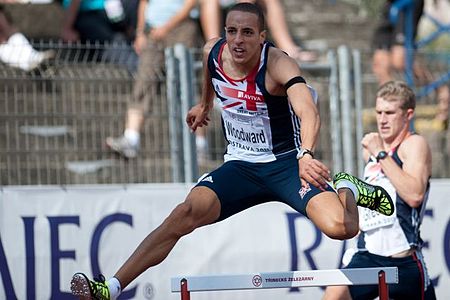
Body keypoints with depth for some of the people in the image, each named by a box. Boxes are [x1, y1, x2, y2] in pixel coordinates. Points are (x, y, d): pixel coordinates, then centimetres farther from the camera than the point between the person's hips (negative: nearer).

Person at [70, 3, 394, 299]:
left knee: (340, 227, -26)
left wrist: (305, 155, -62)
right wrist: (204, 105, 40)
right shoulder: (213, 52, -6)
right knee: (186, 214, -23)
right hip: (240, 166, 4)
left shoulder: (278, 65, -24)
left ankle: (346, 188, 11)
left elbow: (309, 113, -43)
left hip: (286, 164, -4)